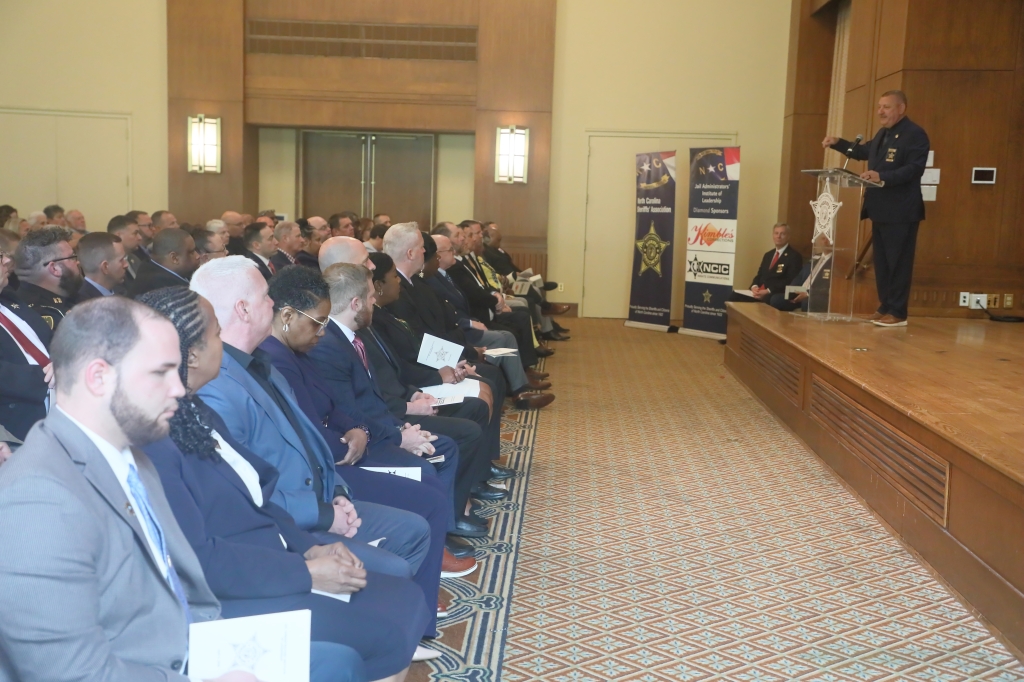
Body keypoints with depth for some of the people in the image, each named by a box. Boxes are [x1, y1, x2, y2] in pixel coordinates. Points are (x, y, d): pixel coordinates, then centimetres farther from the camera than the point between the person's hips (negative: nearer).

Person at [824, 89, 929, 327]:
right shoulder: (883, 133, 16)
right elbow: (863, 151, 29)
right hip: (881, 209, 9)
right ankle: (885, 307, 22)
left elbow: (914, 169, -22)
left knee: (898, 262, -5)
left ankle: (897, 313, 0)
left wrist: (882, 177, -32)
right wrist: (838, 143, 17)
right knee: (881, 261, 13)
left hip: (901, 211, -9)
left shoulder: (915, 134, -12)